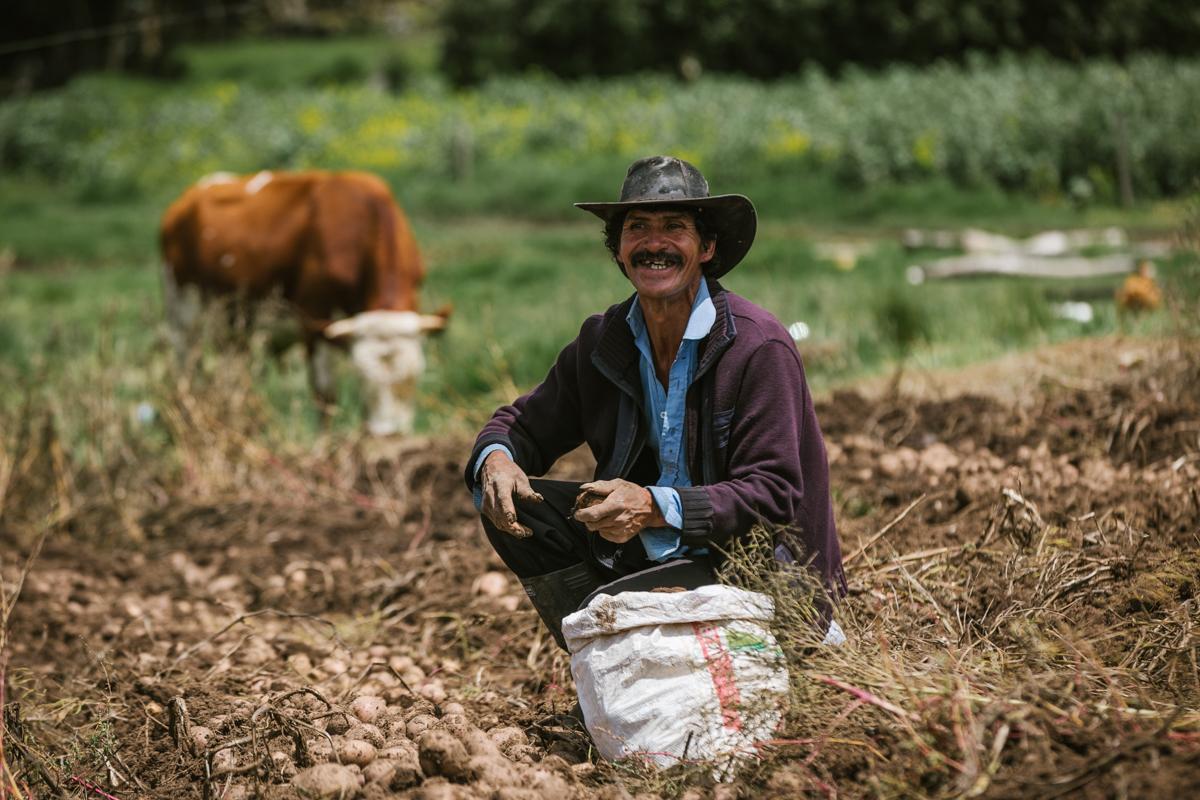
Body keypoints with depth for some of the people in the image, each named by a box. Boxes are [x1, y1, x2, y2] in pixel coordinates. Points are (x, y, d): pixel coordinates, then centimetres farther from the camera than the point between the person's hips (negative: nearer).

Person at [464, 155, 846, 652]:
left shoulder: (759, 346, -17)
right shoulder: (603, 341, 2)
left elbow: (771, 497, -21)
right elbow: (524, 423, 11)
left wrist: (656, 508, -35)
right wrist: (495, 459, -15)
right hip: (644, 554, 6)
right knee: (514, 506, -9)